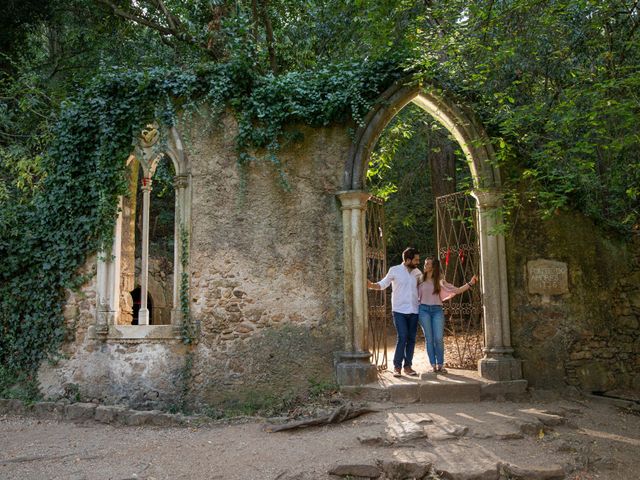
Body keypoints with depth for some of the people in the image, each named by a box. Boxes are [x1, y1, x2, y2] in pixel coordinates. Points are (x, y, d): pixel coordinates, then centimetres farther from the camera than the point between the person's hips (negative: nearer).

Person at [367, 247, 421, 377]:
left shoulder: (417, 272, 8)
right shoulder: (394, 270, -3)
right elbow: (383, 284, 0)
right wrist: (371, 285, -16)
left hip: (414, 311, 4)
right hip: (399, 311, -4)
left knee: (411, 339, 5)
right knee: (402, 338, -12)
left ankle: (407, 366, 15)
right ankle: (397, 366, -1)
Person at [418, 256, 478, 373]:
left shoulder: (440, 282, 10)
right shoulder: (420, 280, 10)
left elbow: (456, 290, 7)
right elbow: (416, 297, 14)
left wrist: (470, 283, -1)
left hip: (437, 310, 0)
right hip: (424, 310, 0)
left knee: (439, 338, -9)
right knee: (429, 338, -2)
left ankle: (440, 364, 2)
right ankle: (433, 365, 4)